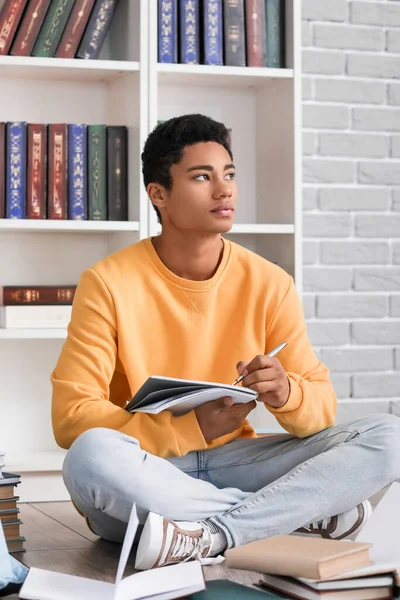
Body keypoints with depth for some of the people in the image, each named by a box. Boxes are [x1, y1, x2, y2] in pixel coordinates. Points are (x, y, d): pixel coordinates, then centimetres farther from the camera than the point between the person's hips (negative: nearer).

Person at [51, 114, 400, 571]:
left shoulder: (269, 283, 1)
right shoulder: (108, 284, -8)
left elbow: (322, 406, 1)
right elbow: (70, 416, -13)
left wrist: (285, 392, -25)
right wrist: (194, 427, -25)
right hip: (144, 477, -2)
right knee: (91, 454, -38)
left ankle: (209, 536, -27)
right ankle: (304, 512, -22)